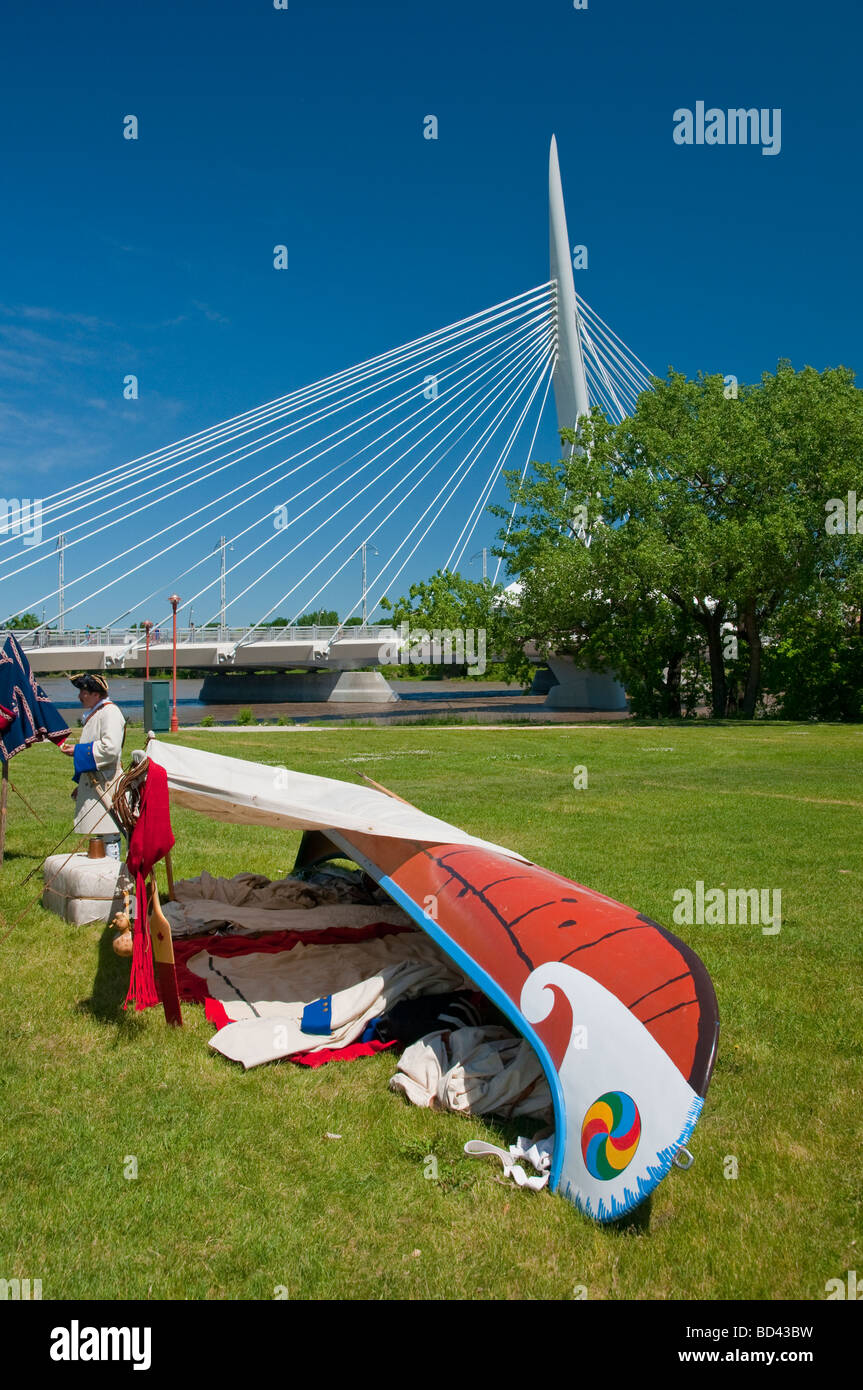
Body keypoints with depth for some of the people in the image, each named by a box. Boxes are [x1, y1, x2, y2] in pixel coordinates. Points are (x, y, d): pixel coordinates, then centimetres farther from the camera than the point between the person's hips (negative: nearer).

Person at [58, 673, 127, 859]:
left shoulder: (110, 713, -14)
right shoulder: (94, 713, 18)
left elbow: (110, 748, -25)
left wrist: (78, 751, -17)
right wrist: (74, 748, 16)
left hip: (105, 783, -10)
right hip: (92, 780, 10)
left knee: (108, 834, -8)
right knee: (96, 833, 14)